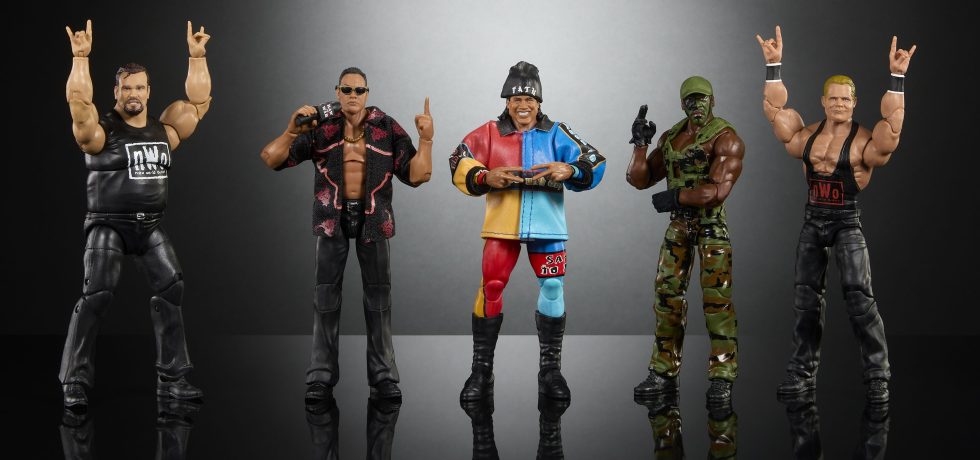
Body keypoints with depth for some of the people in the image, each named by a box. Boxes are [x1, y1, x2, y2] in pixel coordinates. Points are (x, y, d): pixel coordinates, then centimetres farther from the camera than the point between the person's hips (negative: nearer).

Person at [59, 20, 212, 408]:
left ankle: (172, 378, 7)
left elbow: (198, 101, 10)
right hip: (108, 225, -5)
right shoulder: (101, 130, -5)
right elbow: (78, 102, -22)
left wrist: (196, 56, 6)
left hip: (150, 226, 5)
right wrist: (81, 58, -25)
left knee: (171, 289, -2)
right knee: (97, 294, -16)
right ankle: (75, 381, -10)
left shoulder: (164, 130, 9)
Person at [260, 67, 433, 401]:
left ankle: (383, 376, 12)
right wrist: (291, 132, -28)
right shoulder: (321, 127, -5)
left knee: (379, 295, 5)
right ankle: (321, 377, 8)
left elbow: (416, 175, -6)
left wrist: (426, 140, -19)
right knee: (326, 296, 2)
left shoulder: (386, 128, -3)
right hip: (333, 216, 0)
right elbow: (271, 159, -10)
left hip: (373, 217, 1)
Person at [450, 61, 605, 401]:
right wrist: (486, 176, -16)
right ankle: (481, 370, 6)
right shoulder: (490, 133, 4)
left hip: (546, 223, 1)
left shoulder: (555, 133, 5)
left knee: (553, 288, 3)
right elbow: (459, 164, 3)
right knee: (491, 288, -5)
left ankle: (551, 369, 18)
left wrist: (569, 170, -21)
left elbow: (594, 165, 0)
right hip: (502, 224, -1)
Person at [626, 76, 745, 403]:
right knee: (667, 295, 4)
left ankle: (722, 377, -5)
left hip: (712, 225, -6)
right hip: (678, 225, 6)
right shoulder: (670, 138, 12)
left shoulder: (725, 139, -8)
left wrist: (676, 197, -21)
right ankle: (664, 373, 12)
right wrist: (640, 144, -1)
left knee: (717, 297, -9)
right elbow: (640, 179, 13)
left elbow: (718, 189, -19)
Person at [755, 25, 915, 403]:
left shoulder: (863, 140, -8)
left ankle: (878, 376, -7)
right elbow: (775, 109, 4)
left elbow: (892, 123, -24)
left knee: (859, 295, -12)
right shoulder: (807, 136, 5)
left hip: (847, 221, -5)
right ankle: (803, 371, 20)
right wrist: (773, 65, 0)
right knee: (806, 297, 10)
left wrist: (897, 77, -28)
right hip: (813, 220, 5)